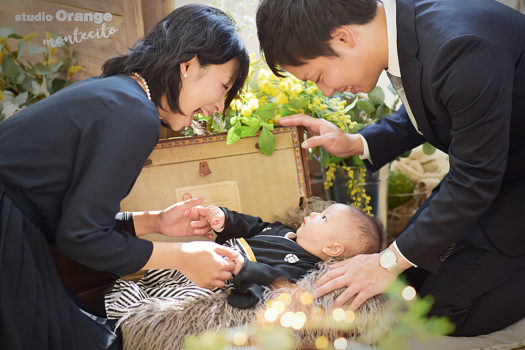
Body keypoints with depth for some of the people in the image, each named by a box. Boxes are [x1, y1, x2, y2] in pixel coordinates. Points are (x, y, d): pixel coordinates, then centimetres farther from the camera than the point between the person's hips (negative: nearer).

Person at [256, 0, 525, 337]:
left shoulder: (465, 50, -36)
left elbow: (473, 182, -27)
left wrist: (391, 261, -19)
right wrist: (355, 144, -3)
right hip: (484, 161, 8)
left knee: (445, 309, -7)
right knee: (417, 269, 10)